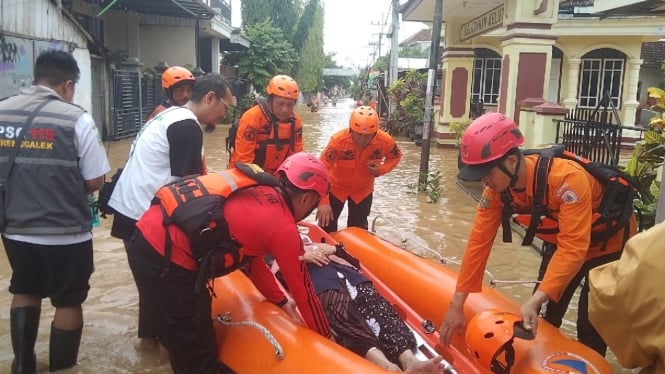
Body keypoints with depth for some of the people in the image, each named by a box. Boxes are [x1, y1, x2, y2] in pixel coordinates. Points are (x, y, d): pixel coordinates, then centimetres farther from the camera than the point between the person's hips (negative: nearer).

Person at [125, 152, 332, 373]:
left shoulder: (257, 190, 14)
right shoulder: (283, 227, -7)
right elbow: (303, 289, 4)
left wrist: (281, 301, 33)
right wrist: (326, 337, 20)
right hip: (166, 259, -8)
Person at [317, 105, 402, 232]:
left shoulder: (385, 141, -26)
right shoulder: (338, 140, -36)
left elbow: (396, 156, -4)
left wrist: (381, 169, -25)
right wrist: (323, 202, -47)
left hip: (363, 189, 2)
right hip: (336, 187, -2)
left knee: (358, 228, 16)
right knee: (327, 223, 8)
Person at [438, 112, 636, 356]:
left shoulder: (567, 178, -40)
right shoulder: (496, 189, -21)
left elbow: (573, 249, -42)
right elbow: (479, 241, -19)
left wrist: (535, 300, -51)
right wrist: (456, 305, -20)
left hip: (609, 241, -5)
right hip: (562, 237, 6)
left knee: (590, 325, -8)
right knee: (545, 316, 11)